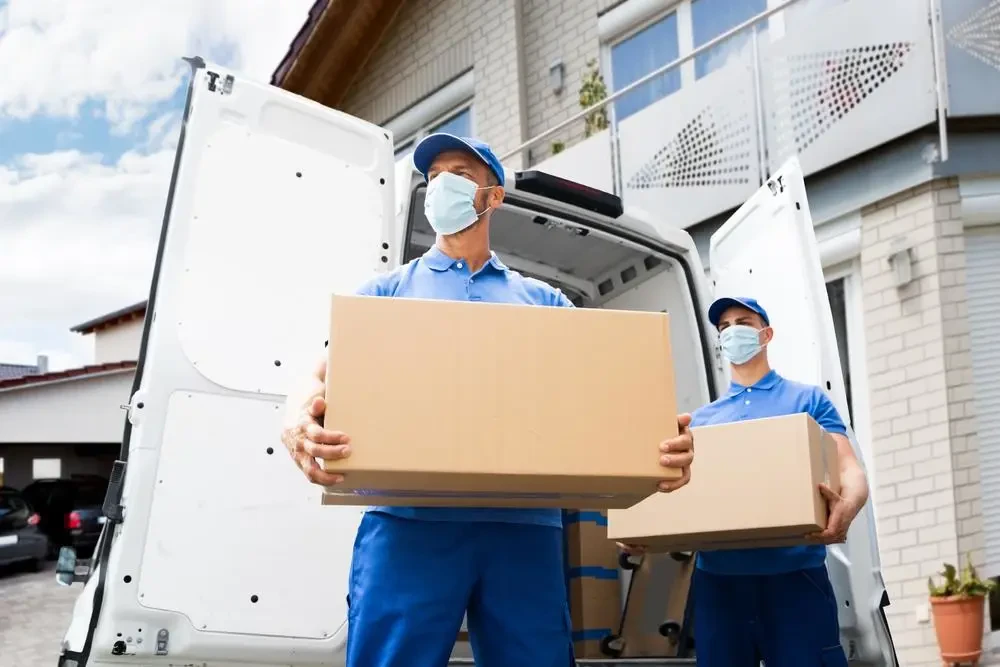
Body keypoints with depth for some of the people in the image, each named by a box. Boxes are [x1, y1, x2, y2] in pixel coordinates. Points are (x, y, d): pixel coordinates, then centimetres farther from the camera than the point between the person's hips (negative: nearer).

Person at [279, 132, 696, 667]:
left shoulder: (545, 302, 23)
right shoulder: (387, 292, 19)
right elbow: (325, 381, 8)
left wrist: (656, 443, -11)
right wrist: (299, 426, -18)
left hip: (525, 524, 2)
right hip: (410, 520, -1)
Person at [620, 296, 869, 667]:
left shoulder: (808, 400, 10)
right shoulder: (701, 419, 19)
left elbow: (850, 471, 0)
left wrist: (846, 507, -24)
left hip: (794, 571, -3)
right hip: (716, 576, 3)